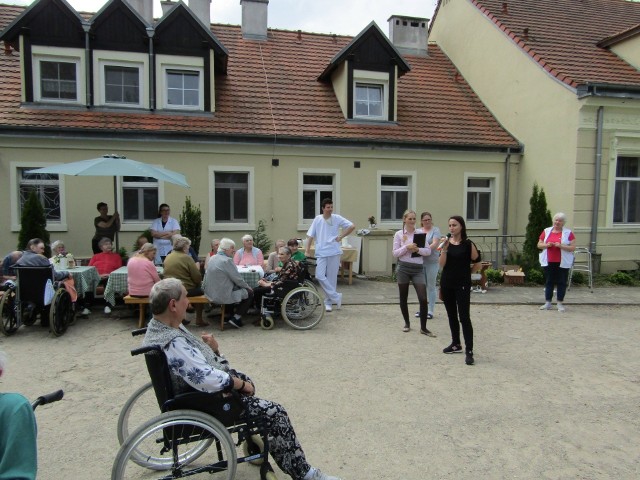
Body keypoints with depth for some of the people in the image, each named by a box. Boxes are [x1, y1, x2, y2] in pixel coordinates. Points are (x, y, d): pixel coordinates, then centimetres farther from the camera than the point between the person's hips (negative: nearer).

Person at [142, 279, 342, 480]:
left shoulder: (159, 327, -2)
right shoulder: (172, 344, -33)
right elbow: (209, 380, -33)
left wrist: (212, 349, -9)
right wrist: (241, 384, -16)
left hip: (193, 390, 10)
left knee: (245, 380, 28)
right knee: (275, 413, -8)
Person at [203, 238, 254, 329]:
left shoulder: (213, 258, 8)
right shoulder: (227, 260, -20)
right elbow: (237, 278, -16)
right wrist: (247, 286, 4)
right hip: (222, 296, -9)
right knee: (249, 293, 5)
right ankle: (236, 318, 3)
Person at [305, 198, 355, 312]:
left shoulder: (337, 218, 0)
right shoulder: (317, 219, 4)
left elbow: (352, 226, 3)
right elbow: (310, 235, 7)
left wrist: (341, 236, -2)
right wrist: (307, 250, 1)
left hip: (334, 252, -1)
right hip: (321, 253, 1)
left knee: (331, 278, 3)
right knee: (319, 276, -12)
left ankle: (328, 302, 16)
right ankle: (336, 297, -3)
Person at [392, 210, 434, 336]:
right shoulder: (399, 234, 0)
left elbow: (428, 251, 3)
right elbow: (395, 253, -3)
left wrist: (418, 250, -15)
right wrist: (407, 247, -17)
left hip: (418, 269, 1)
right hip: (403, 268, -1)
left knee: (423, 298, -6)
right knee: (403, 297, 9)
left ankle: (423, 328, 6)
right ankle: (407, 323, 29)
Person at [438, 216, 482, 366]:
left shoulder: (468, 244, -8)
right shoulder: (446, 242, 3)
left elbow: (478, 264, -1)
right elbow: (441, 265, -6)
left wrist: (466, 273, 8)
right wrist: (444, 248, -16)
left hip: (462, 285, -5)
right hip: (446, 284, 5)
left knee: (464, 317, -7)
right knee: (451, 316, 15)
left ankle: (469, 351, -2)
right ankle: (456, 344, 29)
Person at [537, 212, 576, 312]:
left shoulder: (568, 233, 0)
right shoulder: (546, 231, 9)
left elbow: (573, 247, -5)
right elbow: (539, 245, 10)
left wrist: (561, 246, -19)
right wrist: (546, 245, -10)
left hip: (563, 263, -2)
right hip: (548, 262, 3)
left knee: (561, 282, 2)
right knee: (548, 282, 7)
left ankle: (560, 303, 11)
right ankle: (548, 303, 13)